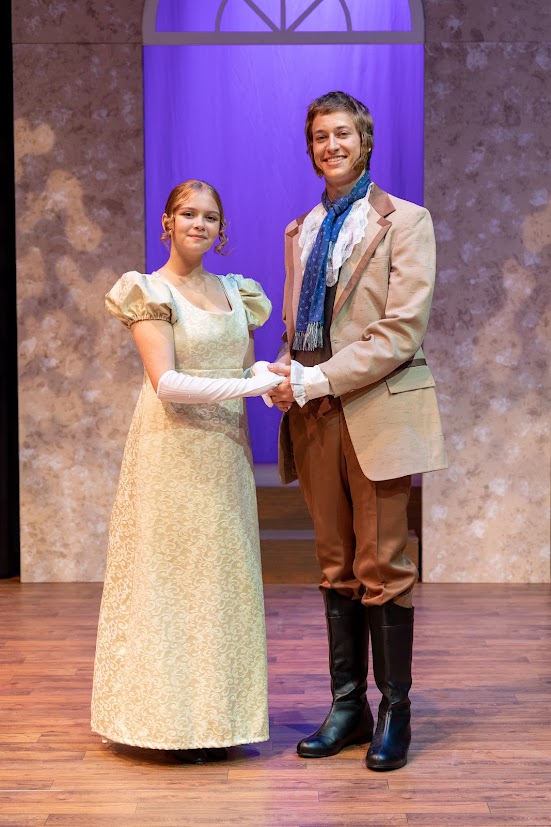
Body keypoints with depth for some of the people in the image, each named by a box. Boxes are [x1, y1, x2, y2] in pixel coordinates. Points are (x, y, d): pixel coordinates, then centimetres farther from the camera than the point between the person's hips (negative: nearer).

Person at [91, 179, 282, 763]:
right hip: (172, 451, -5)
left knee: (223, 577, 7)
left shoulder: (236, 292, 14)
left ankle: (217, 718, 16)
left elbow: (248, 368, 14)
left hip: (225, 453, 6)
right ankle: (172, 720, 8)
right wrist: (254, 384, -20)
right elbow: (167, 382, -15)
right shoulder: (147, 292, -4)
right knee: (169, 577, -1)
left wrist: (272, 377, -10)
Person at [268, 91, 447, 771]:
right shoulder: (300, 232, 18)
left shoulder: (405, 222, -1)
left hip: (377, 411, -5)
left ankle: (394, 712, 10)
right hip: (314, 416, 5)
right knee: (336, 568, 10)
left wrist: (316, 381, -15)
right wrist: (288, 375, -1)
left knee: (382, 568, -2)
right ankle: (348, 704, 20)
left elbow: (401, 330, -10)